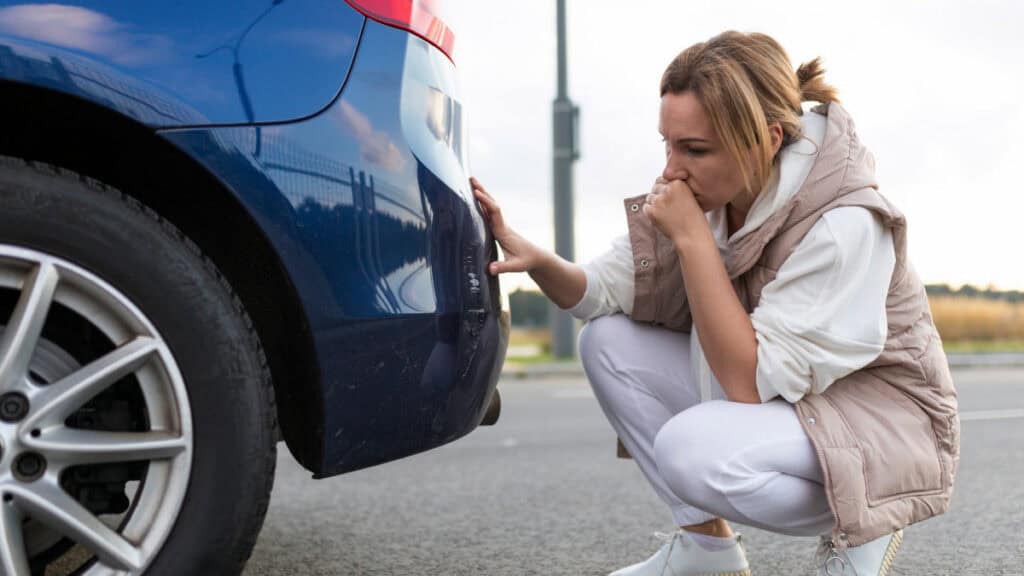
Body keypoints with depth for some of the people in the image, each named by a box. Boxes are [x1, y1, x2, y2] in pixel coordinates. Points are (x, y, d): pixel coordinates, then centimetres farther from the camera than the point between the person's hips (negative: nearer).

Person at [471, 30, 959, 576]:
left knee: (693, 447, -33)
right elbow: (603, 290, -5)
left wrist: (692, 238, -31)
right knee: (608, 341, -6)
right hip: (777, 394, 7)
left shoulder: (844, 223, -28)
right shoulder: (708, 193, -7)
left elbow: (750, 382, -29)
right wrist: (534, 258, -26)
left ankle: (857, 528, -4)